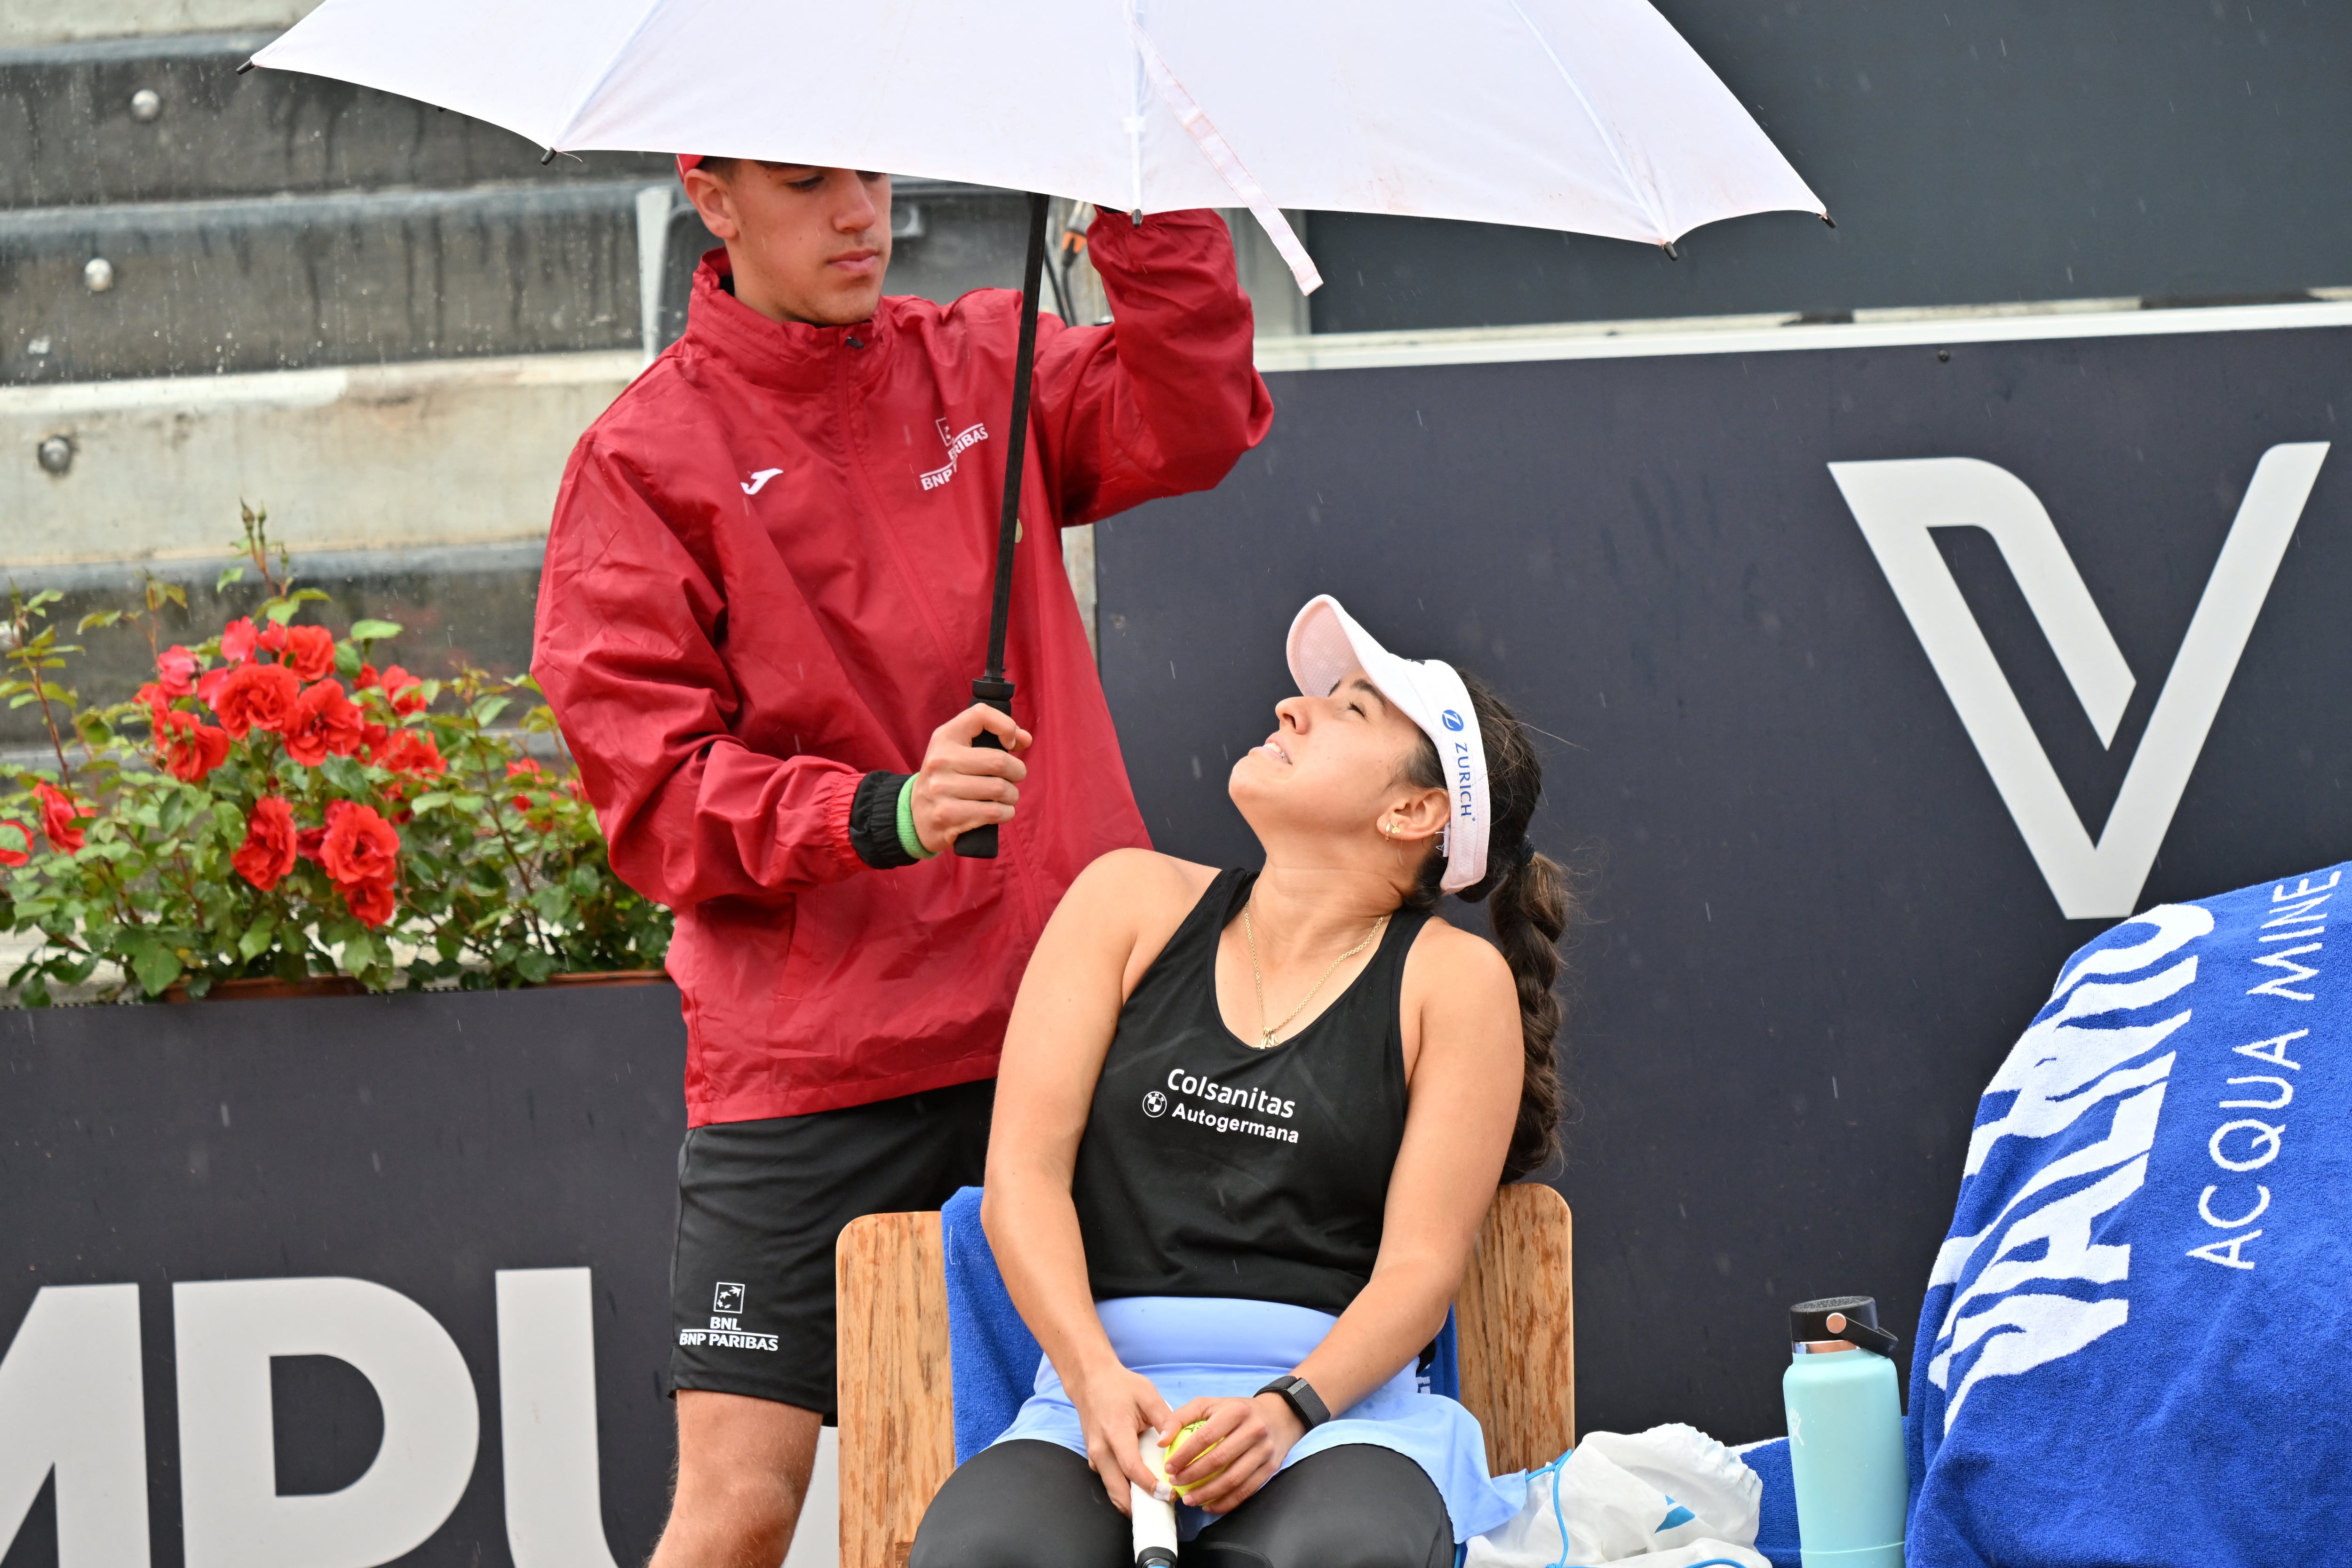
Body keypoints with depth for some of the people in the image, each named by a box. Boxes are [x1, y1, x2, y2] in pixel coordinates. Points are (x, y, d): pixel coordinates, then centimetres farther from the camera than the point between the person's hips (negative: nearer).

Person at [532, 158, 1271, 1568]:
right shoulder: (647, 459, 2)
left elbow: (1194, 423, -2)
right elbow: (654, 792, -4)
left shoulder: (985, 366, 14)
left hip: (1054, 1022, 3)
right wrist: (881, 816, -20)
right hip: (809, 1054, -3)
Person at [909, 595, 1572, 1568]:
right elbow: (1024, 1171, 4)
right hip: (1098, 1392, 1)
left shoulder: (1454, 978, 8)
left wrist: (1287, 1410, -20)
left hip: (1336, 1405, -1)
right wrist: (1097, 1379, -13)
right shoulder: (1135, 901, 14)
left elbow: (1421, 1267, 0)